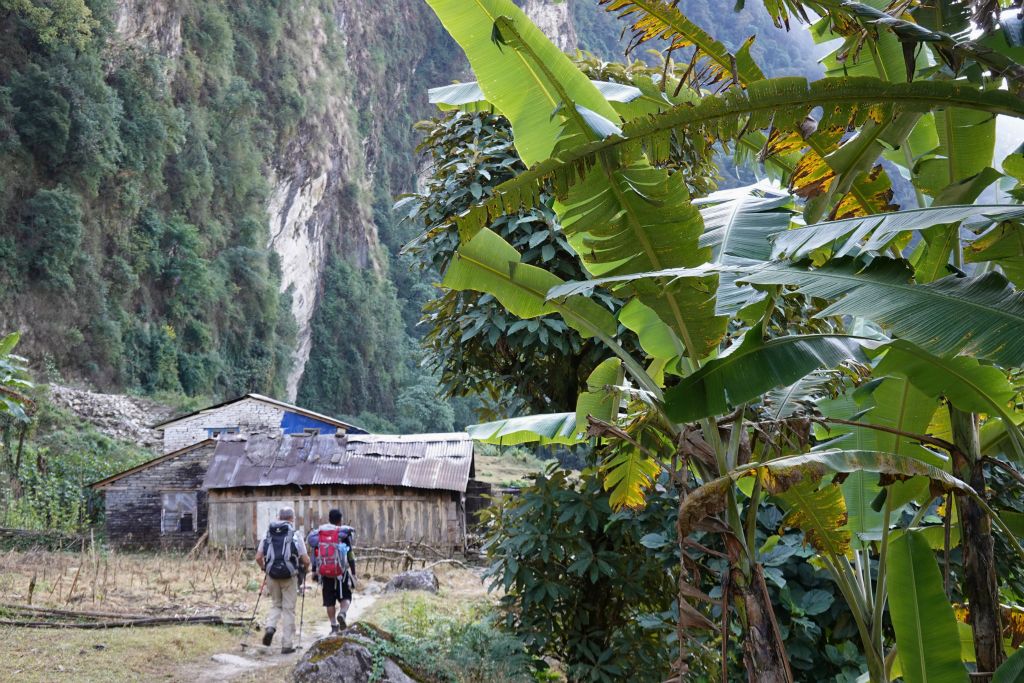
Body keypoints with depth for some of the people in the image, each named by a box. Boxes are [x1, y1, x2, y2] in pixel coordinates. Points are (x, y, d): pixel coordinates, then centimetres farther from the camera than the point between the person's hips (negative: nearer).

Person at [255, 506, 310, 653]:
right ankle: (287, 644, 8)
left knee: (276, 604, 22)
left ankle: (270, 627, -5)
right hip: (289, 576, -3)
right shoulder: (295, 535, -3)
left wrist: (265, 569, 21)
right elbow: (305, 560, -6)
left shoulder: (268, 534, 7)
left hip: (272, 575, 3)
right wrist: (305, 569, 14)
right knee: (288, 609, 6)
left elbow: (258, 557, 4)